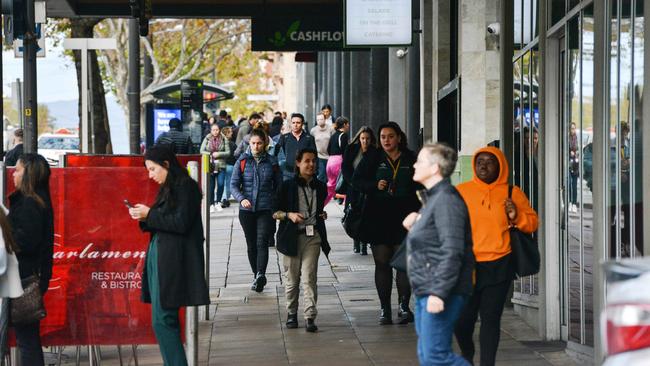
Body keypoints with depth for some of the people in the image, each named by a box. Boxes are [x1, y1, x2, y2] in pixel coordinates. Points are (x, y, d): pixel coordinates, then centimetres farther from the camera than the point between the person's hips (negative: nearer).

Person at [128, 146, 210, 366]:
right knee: (166, 320, 8)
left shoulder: (185, 186, -8)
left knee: (162, 320, -11)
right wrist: (144, 218, 3)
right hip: (160, 259, 9)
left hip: (172, 263, -9)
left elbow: (181, 223, -16)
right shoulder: (168, 189, 17)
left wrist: (149, 214, -12)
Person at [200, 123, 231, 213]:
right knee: (211, 186, 1)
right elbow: (202, 151, 3)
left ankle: (218, 203, 12)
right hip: (210, 166, 0)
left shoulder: (224, 139, 5)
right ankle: (211, 204, 11)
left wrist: (219, 154, -12)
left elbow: (228, 152, 3)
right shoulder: (207, 139, 5)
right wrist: (211, 154, -10)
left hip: (221, 166, 0)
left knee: (220, 184, -6)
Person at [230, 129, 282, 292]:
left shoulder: (271, 162, 3)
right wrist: (241, 199, -18)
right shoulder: (242, 161, 2)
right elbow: (234, 184, 0)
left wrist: (276, 206, 7)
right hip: (246, 211, 2)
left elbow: (279, 185, 11)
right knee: (251, 245, 9)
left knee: (262, 242, -17)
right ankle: (257, 276, 21)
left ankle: (260, 274, -29)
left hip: (266, 210, -2)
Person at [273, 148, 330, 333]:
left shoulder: (320, 187, 12)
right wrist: (289, 215, -14)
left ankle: (310, 317, -12)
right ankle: (292, 313, 22)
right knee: (291, 279, 6)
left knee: (309, 277, -10)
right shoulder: (288, 186, 1)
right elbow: (275, 212, 3)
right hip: (292, 237, -1)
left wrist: (323, 214, 8)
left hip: (312, 236, 1)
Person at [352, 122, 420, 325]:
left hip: (404, 219, -1)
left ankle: (404, 306, -3)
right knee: (382, 264, 3)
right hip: (378, 219, 1)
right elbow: (356, 180, 6)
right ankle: (385, 309, 8)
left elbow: (422, 186, 12)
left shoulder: (412, 160, 6)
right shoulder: (373, 160, 6)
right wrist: (375, 185, -12)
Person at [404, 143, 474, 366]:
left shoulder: (446, 199, -16)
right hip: (425, 291, 11)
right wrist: (416, 222, 8)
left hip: (440, 292, -11)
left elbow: (452, 251, -23)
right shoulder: (432, 198, 18)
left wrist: (439, 293, -27)